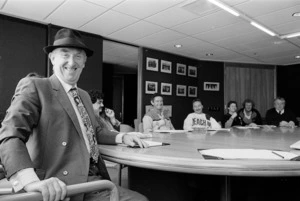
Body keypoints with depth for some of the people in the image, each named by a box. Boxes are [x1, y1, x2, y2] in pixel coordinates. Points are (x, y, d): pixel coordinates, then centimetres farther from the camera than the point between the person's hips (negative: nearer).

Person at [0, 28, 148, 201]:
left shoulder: (84, 95, 18)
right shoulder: (34, 86, -4)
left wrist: (122, 137, 9)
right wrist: (31, 181, -34)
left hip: (96, 180, 7)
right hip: (62, 187, -7)